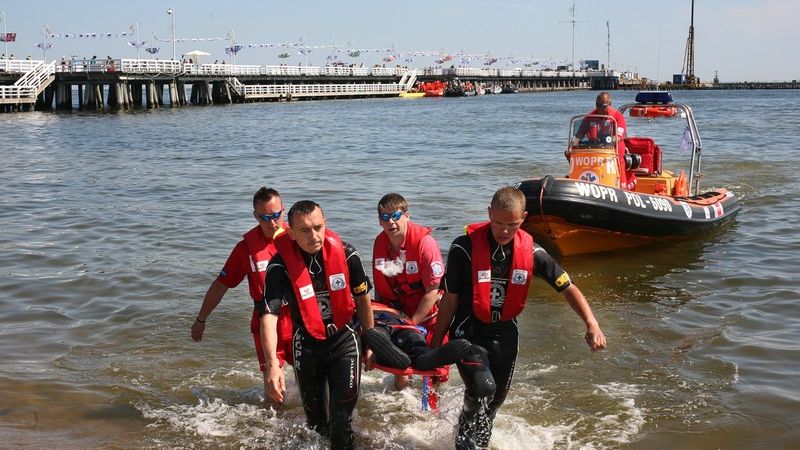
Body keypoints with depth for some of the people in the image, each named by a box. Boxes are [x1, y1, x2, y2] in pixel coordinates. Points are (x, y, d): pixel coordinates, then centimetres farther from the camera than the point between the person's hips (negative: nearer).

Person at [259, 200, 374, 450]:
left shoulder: (346, 254, -14)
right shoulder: (280, 266, -21)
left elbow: (362, 298, 2)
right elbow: (269, 316, -31)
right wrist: (272, 365, -44)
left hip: (344, 341, 0)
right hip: (306, 346, 0)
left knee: (341, 416, -9)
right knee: (316, 418, 14)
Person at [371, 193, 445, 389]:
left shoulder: (425, 243, -23)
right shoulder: (380, 242, -7)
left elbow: (432, 292, -21)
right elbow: (379, 286, 4)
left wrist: (411, 324, -18)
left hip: (426, 313, -4)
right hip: (397, 312, 4)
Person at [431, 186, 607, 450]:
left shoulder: (531, 252, -9)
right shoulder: (465, 248, -19)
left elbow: (567, 287, -1)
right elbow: (450, 300, -9)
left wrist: (592, 324, -14)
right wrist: (436, 344, -4)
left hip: (505, 334, 4)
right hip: (469, 332, -4)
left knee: (496, 398, 19)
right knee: (482, 388, -28)